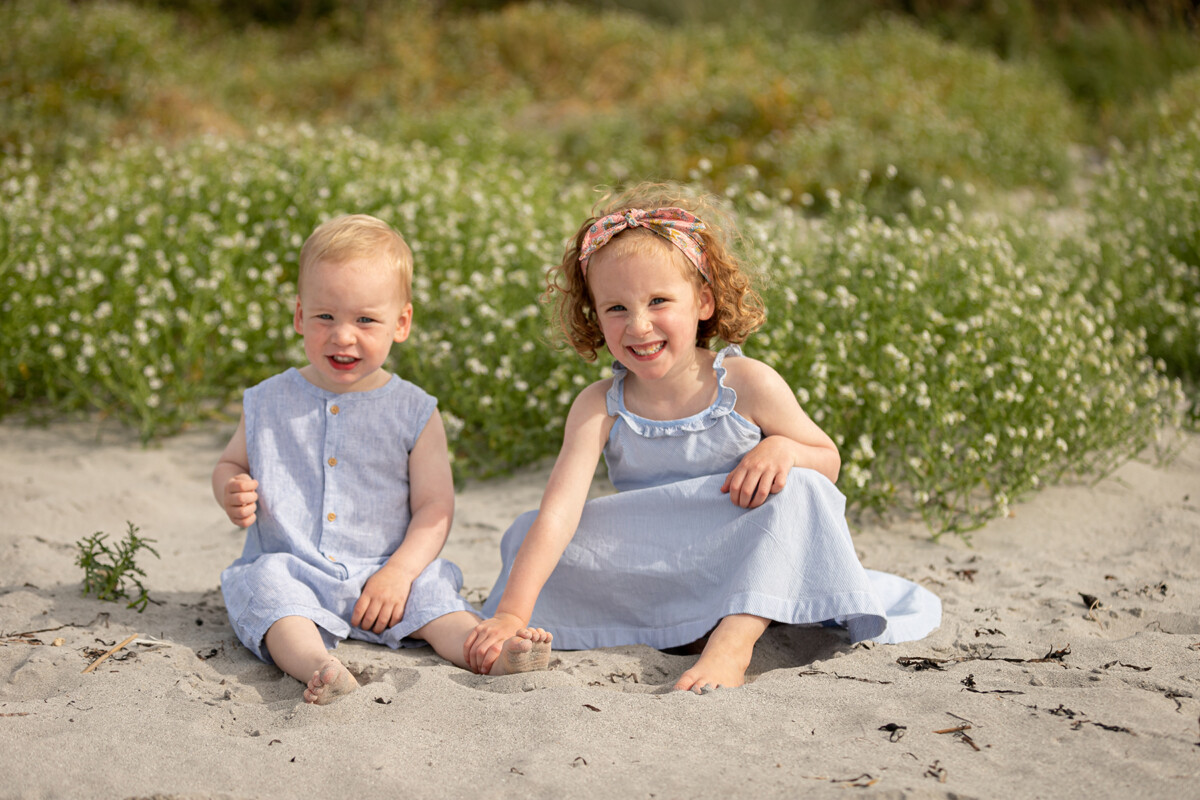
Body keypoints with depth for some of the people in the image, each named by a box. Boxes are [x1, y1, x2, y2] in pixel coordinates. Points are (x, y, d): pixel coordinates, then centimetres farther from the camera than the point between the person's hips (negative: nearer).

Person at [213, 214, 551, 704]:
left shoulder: (414, 413, 1)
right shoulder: (268, 404, 6)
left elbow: (435, 506, -1)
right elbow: (231, 465, 20)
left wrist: (399, 572, -16)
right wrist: (232, 494, -6)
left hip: (385, 571, 1)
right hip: (289, 566, 0)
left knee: (434, 598, -24)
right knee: (269, 589, -31)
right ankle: (316, 666, -55)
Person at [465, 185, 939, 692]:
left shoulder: (748, 385, -13)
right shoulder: (600, 408, -13)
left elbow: (829, 462, 1)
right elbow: (557, 514, -23)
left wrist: (783, 448, -23)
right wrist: (512, 614, -35)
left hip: (739, 569, -1)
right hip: (651, 580, 2)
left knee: (800, 491, -27)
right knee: (528, 532, -18)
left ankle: (734, 639, -35)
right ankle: (692, 632, -23)